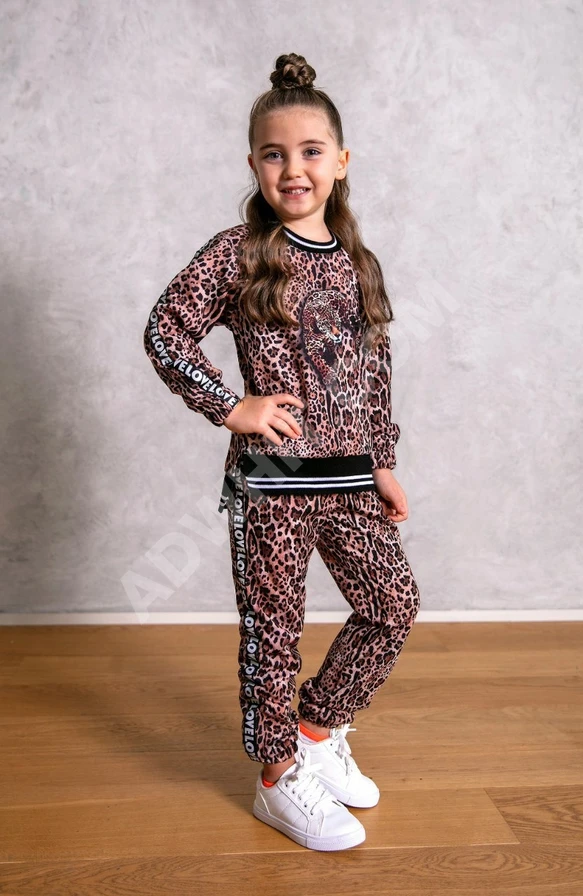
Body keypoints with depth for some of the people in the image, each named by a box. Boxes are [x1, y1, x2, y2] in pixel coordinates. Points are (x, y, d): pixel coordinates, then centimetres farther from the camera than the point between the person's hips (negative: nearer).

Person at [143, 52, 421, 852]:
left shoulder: (359, 262, 9)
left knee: (393, 605, 11)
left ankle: (318, 726, 32)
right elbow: (165, 332, -7)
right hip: (270, 479, -5)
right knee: (273, 627, 5)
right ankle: (279, 779, 24)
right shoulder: (238, 253, -6)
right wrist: (230, 406, -12)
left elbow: (378, 372, 13)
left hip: (349, 478, 6)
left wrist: (384, 463, 13)